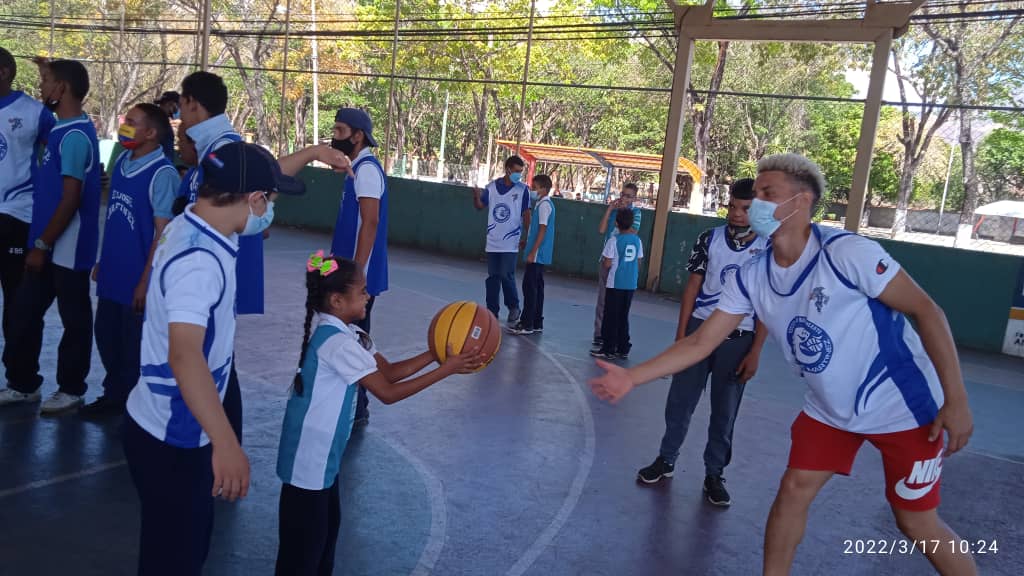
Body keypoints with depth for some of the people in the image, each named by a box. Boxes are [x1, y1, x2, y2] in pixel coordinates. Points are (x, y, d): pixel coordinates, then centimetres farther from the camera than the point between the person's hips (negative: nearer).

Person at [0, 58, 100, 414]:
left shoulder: (75, 135, -17)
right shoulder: (62, 130, 12)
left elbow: (71, 199, -21)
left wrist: (42, 245, -17)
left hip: (67, 249, -10)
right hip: (49, 246, 10)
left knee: (74, 320, 4)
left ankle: (71, 390, 17)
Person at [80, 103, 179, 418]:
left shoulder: (162, 174, -17)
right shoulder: (121, 162, 6)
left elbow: (163, 232, -18)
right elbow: (113, 216, 15)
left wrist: (146, 281, -17)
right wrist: (102, 261, 15)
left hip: (138, 279, -7)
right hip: (113, 274, 7)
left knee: (135, 346, 7)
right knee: (106, 336, 18)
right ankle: (114, 396, 37)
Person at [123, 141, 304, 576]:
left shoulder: (193, 223, -1)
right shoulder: (198, 261, -30)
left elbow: (252, 175, 17)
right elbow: (184, 355, -42)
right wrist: (226, 443, -48)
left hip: (182, 428, 9)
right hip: (171, 438, -9)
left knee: (191, 541, 26)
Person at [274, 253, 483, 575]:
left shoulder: (347, 332, 4)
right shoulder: (337, 342, -26)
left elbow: (388, 371, 3)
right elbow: (388, 393, -24)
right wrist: (446, 369, -22)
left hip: (323, 452, 9)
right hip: (310, 455, -9)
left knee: (328, 527, 21)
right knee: (305, 542, 5)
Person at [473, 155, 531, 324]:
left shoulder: (522, 189, -3)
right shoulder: (492, 186, 3)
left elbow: (526, 215, 1)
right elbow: (480, 206, 12)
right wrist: (477, 196, -10)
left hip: (511, 243, -3)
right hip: (493, 241, 3)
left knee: (506, 276, -9)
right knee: (492, 277, 8)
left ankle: (513, 308, 14)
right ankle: (492, 311, 17)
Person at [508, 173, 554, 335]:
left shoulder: (544, 205, -14)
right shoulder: (543, 203, 14)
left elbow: (542, 230, -19)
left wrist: (532, 252, -20)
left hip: (537, 255, -10)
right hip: (540, 255, 10)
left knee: (529, 287, -7)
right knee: (536, 287, 12)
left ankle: (527, 324, -5)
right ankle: (536, 323, 17)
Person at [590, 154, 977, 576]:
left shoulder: (846, 252, -25)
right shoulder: (752, 277, -9)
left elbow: (926, 311, -17)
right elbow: (701, 342, -7)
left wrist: (955, 400, -17)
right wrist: (631, 377, -14)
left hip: (902, 405, -4)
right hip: (830, 410, 5)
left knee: (916, 523, 3)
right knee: (793, 491, 3)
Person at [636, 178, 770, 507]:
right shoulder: (710, 239, -1)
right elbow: (692, 288, 3)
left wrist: (755, 352, -5)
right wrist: (681, 334, -2)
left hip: (738, 340, -1)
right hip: (699, 329, 1)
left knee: (725, 411, 9)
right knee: (680, 400, 8)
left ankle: (714, 475, 23)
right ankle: (666, 460, 25)